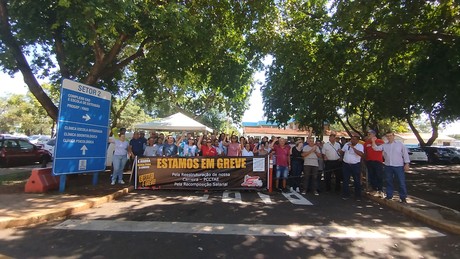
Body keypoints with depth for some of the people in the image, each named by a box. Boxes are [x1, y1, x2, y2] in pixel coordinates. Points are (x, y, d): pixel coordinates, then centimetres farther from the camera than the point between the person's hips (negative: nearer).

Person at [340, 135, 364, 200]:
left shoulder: (360, 146, -9)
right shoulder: (346, 144, 3)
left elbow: (361, 154, -26)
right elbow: (342, 151, 16)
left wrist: (353, 147, -28)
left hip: (356, 165, -3)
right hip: (346, 165, 3)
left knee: (357, 181, 7)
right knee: (345, 180, 9)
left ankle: (358, 196, 21)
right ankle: (346, 195, 21)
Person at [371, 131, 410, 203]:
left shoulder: (400, 144, 0)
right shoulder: (384, 145, 8)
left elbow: (405, 154, 0)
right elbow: (376, 148, 1)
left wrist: (406, 164, -5)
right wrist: (373, 141, -14)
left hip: (399, 166, -3)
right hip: (388, 166, 3)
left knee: (402, 182, 0)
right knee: (389, 181, 12)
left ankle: (403, 197, 10)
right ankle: (389, 195, 22)